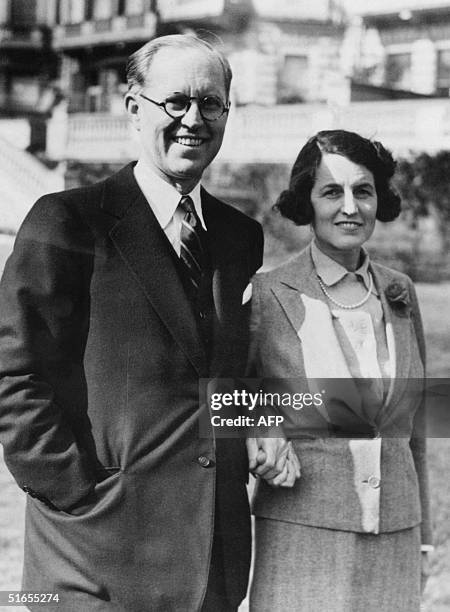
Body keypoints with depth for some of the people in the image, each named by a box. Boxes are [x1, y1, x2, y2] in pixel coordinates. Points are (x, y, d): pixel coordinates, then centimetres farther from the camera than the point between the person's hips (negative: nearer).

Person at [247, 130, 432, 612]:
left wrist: (419, 535, 15)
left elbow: (411, 426, 13)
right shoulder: (266, 296, -6)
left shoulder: (399, 294, 7)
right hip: (301, 532, -3)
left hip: (394, 537, 4)